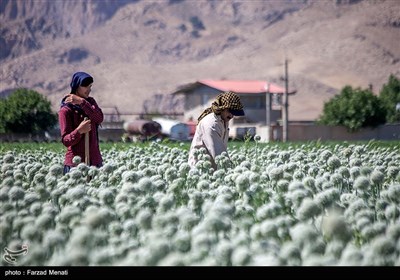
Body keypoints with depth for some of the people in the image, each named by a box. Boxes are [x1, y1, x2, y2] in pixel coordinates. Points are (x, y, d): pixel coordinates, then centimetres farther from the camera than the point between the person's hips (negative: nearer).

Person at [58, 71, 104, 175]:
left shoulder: (90, 102, 11)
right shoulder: (65, 110, -5)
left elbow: (100, 118, -10)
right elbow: (65, 140, -9)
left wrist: (82, 102, -18)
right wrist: (79, 131, -28)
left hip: (95, 161, 5)